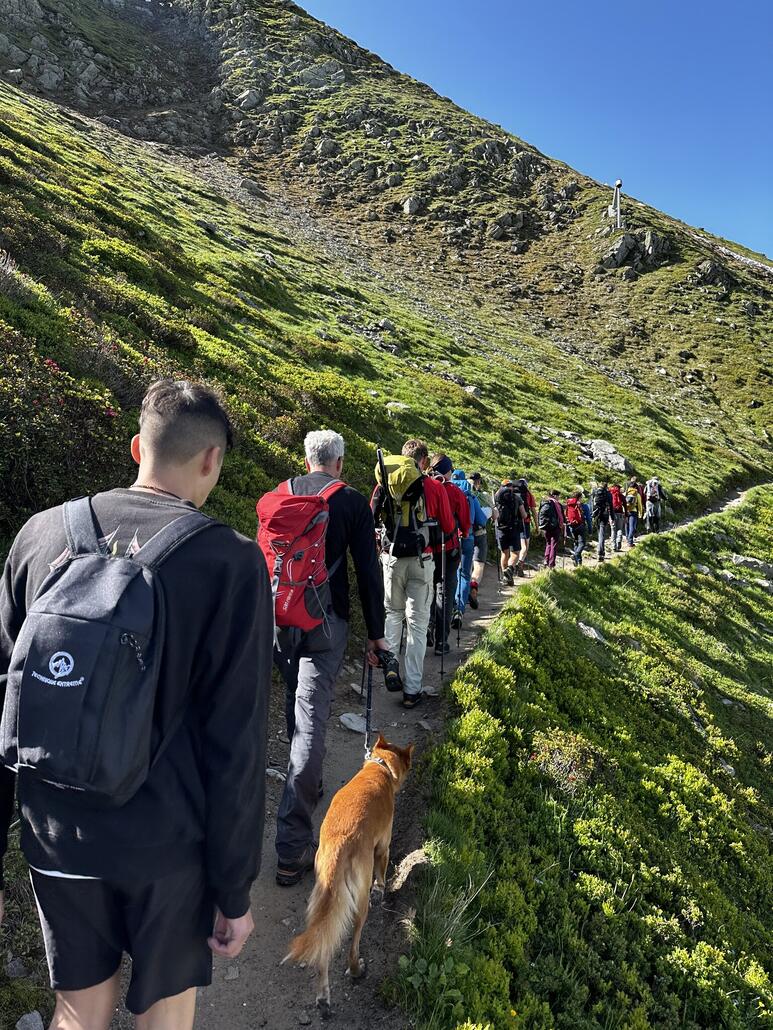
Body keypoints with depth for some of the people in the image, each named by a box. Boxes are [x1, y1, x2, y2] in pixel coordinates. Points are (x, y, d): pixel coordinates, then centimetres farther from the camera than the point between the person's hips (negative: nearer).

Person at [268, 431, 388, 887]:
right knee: (312, 721, -4)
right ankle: (293, 846, -3)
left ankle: (308, 785, 45)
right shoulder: (352, 502, -4)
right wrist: (376, 634, 2)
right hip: (325, 621, -4)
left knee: (297, 705, 24)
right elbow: (369, 572, -5)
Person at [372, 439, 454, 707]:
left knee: (393, 613, 23)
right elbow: (448, 528, -1)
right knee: (417, 623, 5)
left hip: (391, 557, 2)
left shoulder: (386, 484, -1)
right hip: (421, 560, -1)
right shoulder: (435, 488, -5)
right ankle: (412, 690, 10)